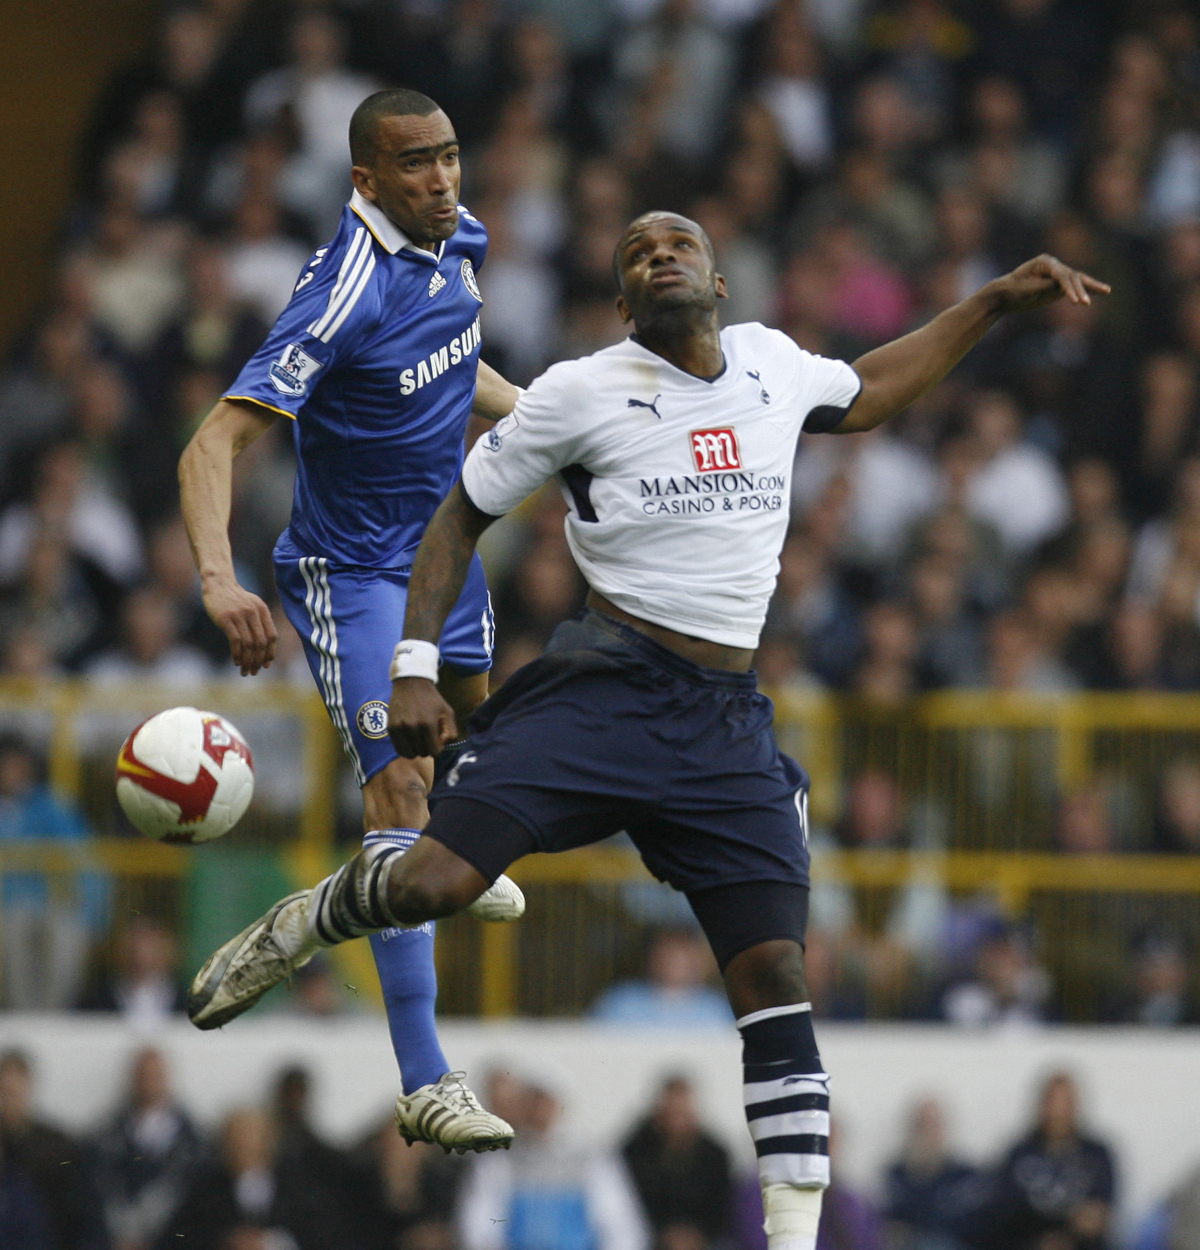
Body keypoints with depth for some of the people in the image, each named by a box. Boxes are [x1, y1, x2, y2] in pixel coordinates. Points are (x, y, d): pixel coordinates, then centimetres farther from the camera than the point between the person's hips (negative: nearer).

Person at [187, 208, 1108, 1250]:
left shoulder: (772, 364, 12)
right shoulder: (582, 393, -1)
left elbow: (863, 397, 35)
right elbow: (463, 515, 7)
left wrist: (996, 304, 33)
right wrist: (416, 666, -2)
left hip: (728, 727, 3)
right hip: (603, 689, -3)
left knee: (776, 976, -6)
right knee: (430, 883, -20)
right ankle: (298, 927, 14)